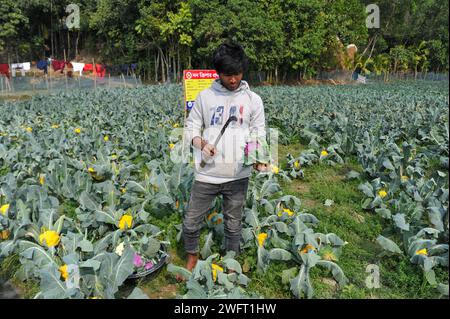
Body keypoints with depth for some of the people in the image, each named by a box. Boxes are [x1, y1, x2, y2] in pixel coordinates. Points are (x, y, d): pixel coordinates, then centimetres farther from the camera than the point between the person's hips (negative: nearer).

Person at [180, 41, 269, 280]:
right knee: (191, 222, 8)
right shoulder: (205, 96, 2)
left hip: (238, 175, 0)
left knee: (233, 224, 14)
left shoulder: (253, 99, 2)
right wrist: (201, 143, -16)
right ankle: (192, 257, 36)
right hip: (207, 173, 1)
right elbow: (191, 128, 6)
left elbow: (259, 135, 4)